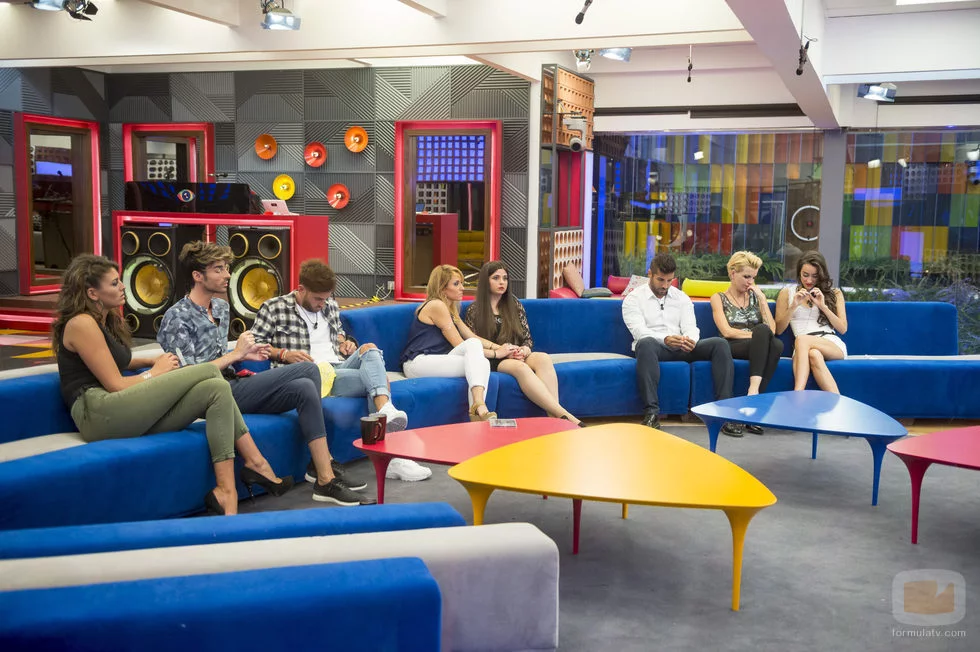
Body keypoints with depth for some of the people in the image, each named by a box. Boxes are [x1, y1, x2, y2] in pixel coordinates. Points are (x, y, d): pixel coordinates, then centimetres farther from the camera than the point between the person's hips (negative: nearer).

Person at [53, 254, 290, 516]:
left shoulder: (108, 321, 22)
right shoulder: (81, 324, -5)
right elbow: (115, 385, -9)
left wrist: (152, 361, 20)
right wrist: (155, 372, 6)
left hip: (124, 415, 9)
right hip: (99, 414, -9)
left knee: (216, 390, -11)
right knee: (209, 371, -15)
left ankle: (226, 491, -20)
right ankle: (257, 464, -15)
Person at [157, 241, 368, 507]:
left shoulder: (221, 307, 17)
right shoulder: (177, 318, -10)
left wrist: (243, 355, 9)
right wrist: (235, 354, -12)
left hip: (233, 384, 8)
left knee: (303, 388, -15)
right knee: (308, 370, -20)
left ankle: (322, 463, -8)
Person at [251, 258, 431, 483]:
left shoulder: (331, 307, 23)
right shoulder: (273, 308, 6)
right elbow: (253, 342, 3)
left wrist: (345, 341, 15)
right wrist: (283, 354, -10)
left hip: (339, 367, 5)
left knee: (369, 349, -28)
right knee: (377, 377, -25)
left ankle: (386, 413, -45)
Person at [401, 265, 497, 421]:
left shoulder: (451, 310, 26)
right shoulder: (436, 305, -6)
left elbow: (473, 337, 18)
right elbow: (460, 345, -9)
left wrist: (501, 348, 2)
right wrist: (495, 353, -7)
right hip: (418, 363, -8)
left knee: (483, 363, -21)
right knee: (473, 345, -28)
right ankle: (478, 406, -44)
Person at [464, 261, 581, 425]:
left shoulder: (514, 305, 17)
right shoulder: (474, 310, 7)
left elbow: (527, 338, 15)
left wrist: (524, 350, -9)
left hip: (517, 356, 4)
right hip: (492, 360, -4)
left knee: (543, 358, -32)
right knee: (520, 367, -38)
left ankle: (554, 417, -46)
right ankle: (564, 415, -49)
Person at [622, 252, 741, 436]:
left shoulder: (682, 298, 17)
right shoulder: (634, 298, 3)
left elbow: (690, 327, 3)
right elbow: (639, 331, -13)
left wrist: (690, 340, -24)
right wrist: (665, 339, -33)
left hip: (681, 348, 4)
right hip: (654, 346, -4)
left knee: (720, 343, -20)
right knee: (645, 343, -41)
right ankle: (651, 412, -42)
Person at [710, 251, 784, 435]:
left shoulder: (756, 296, 21)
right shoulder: (719, 298, 12)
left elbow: (772, 329, 9)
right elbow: (726, 332, -4)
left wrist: (762, 298, 4)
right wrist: (758, 334, -6)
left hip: (758, 348, 3)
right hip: (734, 349, -3)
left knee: (777, 344, -34)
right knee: (762, 330, -35)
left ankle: (753, 389, -41)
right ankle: (754, 392, -43)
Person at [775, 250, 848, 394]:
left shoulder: (834, 293, 20)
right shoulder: (787, 293, 19)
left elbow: (843, 328, 11)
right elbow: (778, 330, 12)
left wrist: (823, 306, -2)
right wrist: (794, 306, -2)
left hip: (833, 345, 0)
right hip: (803, 349, 0)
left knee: (802, 340, -36)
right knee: (814, 355, -40)